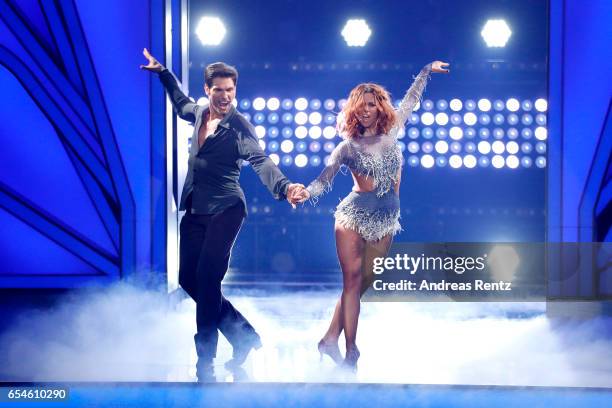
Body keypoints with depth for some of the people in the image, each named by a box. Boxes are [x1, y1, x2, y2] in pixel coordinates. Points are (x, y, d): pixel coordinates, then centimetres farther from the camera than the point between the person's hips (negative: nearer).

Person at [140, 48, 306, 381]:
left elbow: (259, 160, -25)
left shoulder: (238, 125, -10)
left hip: (224, 210, -7)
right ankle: (243, 335, 21)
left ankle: (205, 362, -4)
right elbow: (181, 103, 35)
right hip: (194, 211, 8)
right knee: (188, 278, 7)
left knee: (207, 278, -12)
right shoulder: (199, 113, 10)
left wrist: (283, 187, -43)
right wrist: (162, 72, 37)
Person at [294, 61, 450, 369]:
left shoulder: (391, 133, 8)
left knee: (361, 284, 2)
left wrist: (427, 71, 31)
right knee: (352, 281, -8)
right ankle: (351, 352, -7)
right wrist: (306, 193, -28)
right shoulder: (348, 147, 0)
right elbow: (324, 178, -7)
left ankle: (331, 339, 10)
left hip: (385, 223, 3)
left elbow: (410, 101, 21)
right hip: (353, 218, -3)